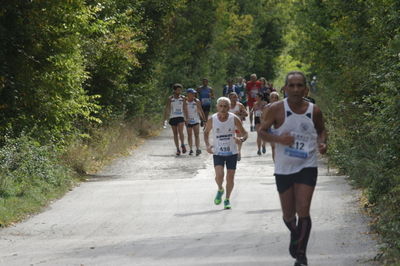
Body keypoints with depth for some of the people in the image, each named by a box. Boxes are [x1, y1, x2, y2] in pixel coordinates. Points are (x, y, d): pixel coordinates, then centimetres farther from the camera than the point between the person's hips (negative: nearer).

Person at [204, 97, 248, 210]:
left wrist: (241, 140, -25)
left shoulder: (234, 119, -9)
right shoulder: (212, 120, -8)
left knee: (230, 178, 4)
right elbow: (206, 132, 11)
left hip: (232, 152, 1)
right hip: (218, 152, 0)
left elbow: (244, 133, -2)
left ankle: (227, 199, 24)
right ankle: (220, 190, 16)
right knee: (219, 175, -17)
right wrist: (207, 145, -6)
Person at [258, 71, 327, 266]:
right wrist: (278, 139, -20)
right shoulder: (277, 109, -7)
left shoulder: (314, 111, -1)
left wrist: (322, 143, -4)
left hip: (307, 167, 0)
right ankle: (295, 235, 45)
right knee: (288, 214, 12)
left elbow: (321, 130, 17)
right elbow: (262, 131, -1)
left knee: (303, 211, -12)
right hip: (284, 168, 0)